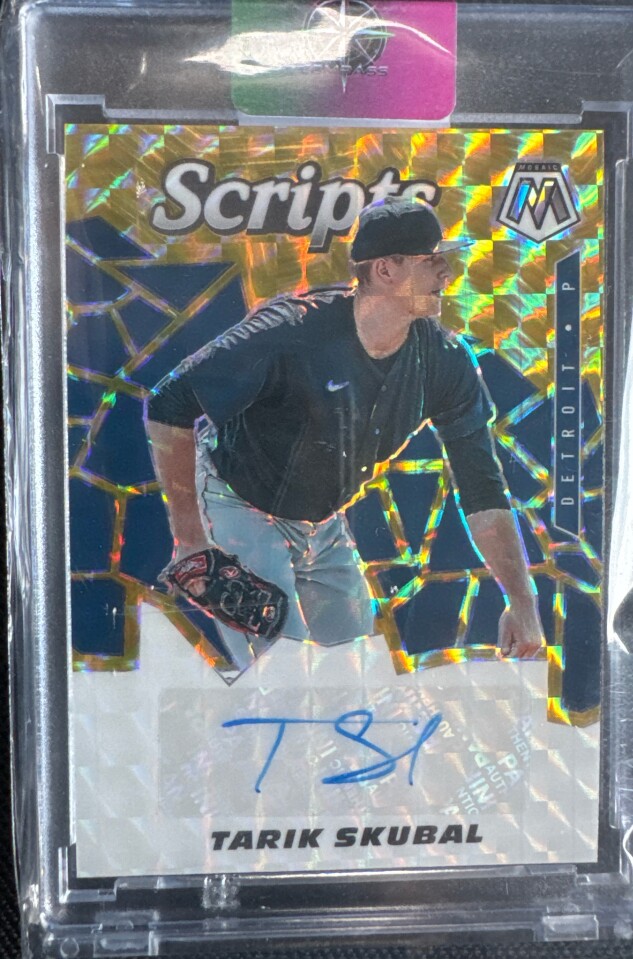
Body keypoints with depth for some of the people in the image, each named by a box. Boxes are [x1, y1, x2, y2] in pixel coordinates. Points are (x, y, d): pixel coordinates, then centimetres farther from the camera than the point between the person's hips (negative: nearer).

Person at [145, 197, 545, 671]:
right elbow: (169, 408, -24)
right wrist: (188, 534, -21)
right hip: (240, 510, -5)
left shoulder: (446, 361, -14)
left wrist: (522, 600, -14)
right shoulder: (290, 331, -30)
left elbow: (483, 490, -9)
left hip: (325, 524, 6)